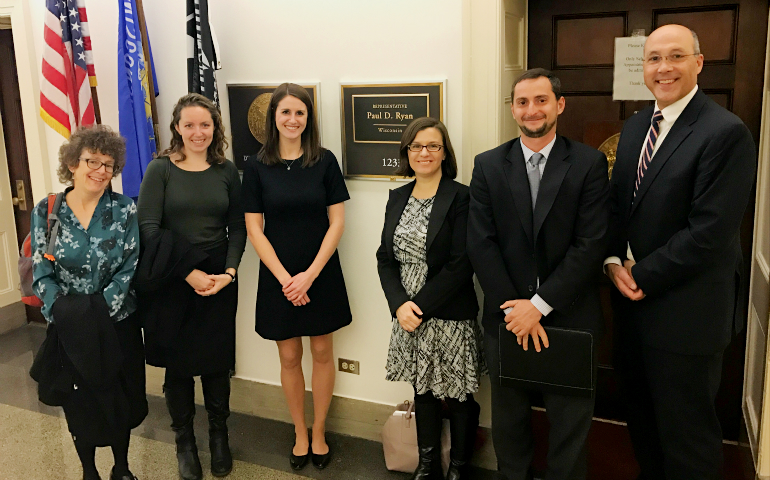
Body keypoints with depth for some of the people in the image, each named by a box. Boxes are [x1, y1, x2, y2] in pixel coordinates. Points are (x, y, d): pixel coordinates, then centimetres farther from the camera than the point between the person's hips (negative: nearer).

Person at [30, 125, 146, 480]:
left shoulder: (126, 211, -5)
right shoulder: (46, 212, -2)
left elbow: (130, 270, -9)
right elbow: (41, 274, -5)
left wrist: (99, 311, -19)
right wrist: (67, 312, -19)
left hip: (117, 326, 0)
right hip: (69, 330, 0)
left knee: (120, 400, 13)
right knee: (79, 404, 13)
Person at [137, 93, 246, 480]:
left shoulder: (226, 171, 4)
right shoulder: (161, 169, -4)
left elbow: (237, 228, 4)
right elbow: (148, 228, -11)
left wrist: (229, 271, -11)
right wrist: (189, 273, -16)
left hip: (219, 280, 2)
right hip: (172, 282, -2)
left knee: (216, 361, 9)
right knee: (178, 363, 8)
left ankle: (219, 436, 30)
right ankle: (184, 441, 27)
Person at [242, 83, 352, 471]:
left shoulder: (324, 161, -3)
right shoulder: (257, 166, -2)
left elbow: (336, 223, -4)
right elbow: (254, 228, -3)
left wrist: (310, 274, -12)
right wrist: (284, 278, -11)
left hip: (321, 275, 0)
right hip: (278, 278, 0)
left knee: (322, 353, 9)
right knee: (289, 357, 10)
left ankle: (318, 432, 27)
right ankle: (299, 433, 28)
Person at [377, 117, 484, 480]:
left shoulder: (461, 198, -10)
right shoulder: (397, 197, 7)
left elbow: (460, 265, -15)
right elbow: (385, 257, 5)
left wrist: (421, 306, -16)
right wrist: (400, 304, -10)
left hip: (452, 317, -5)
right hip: (408, 315, 5)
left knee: (458, 396, 9)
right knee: (422, 390, 18)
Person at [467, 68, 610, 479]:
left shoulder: (590, 163, -3)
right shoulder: (488, 166, 2)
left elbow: (591, 244, -10)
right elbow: (480, 244, -4)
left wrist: (540, 304, -14)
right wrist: (515, 309, -11)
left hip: (569, 316, -1)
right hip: (506, 317, 2)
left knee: (570, 422, 13)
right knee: (508, 417, 16)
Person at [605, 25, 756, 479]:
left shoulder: (727, 133, -16)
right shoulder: (635, 126, 9)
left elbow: (710, 231, -20)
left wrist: (643, 276, -14)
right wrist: (614, 261, -4)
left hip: (685, 309, -7)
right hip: (633, 294, 7)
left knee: (685, 429, 8)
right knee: (641, 412, 21)